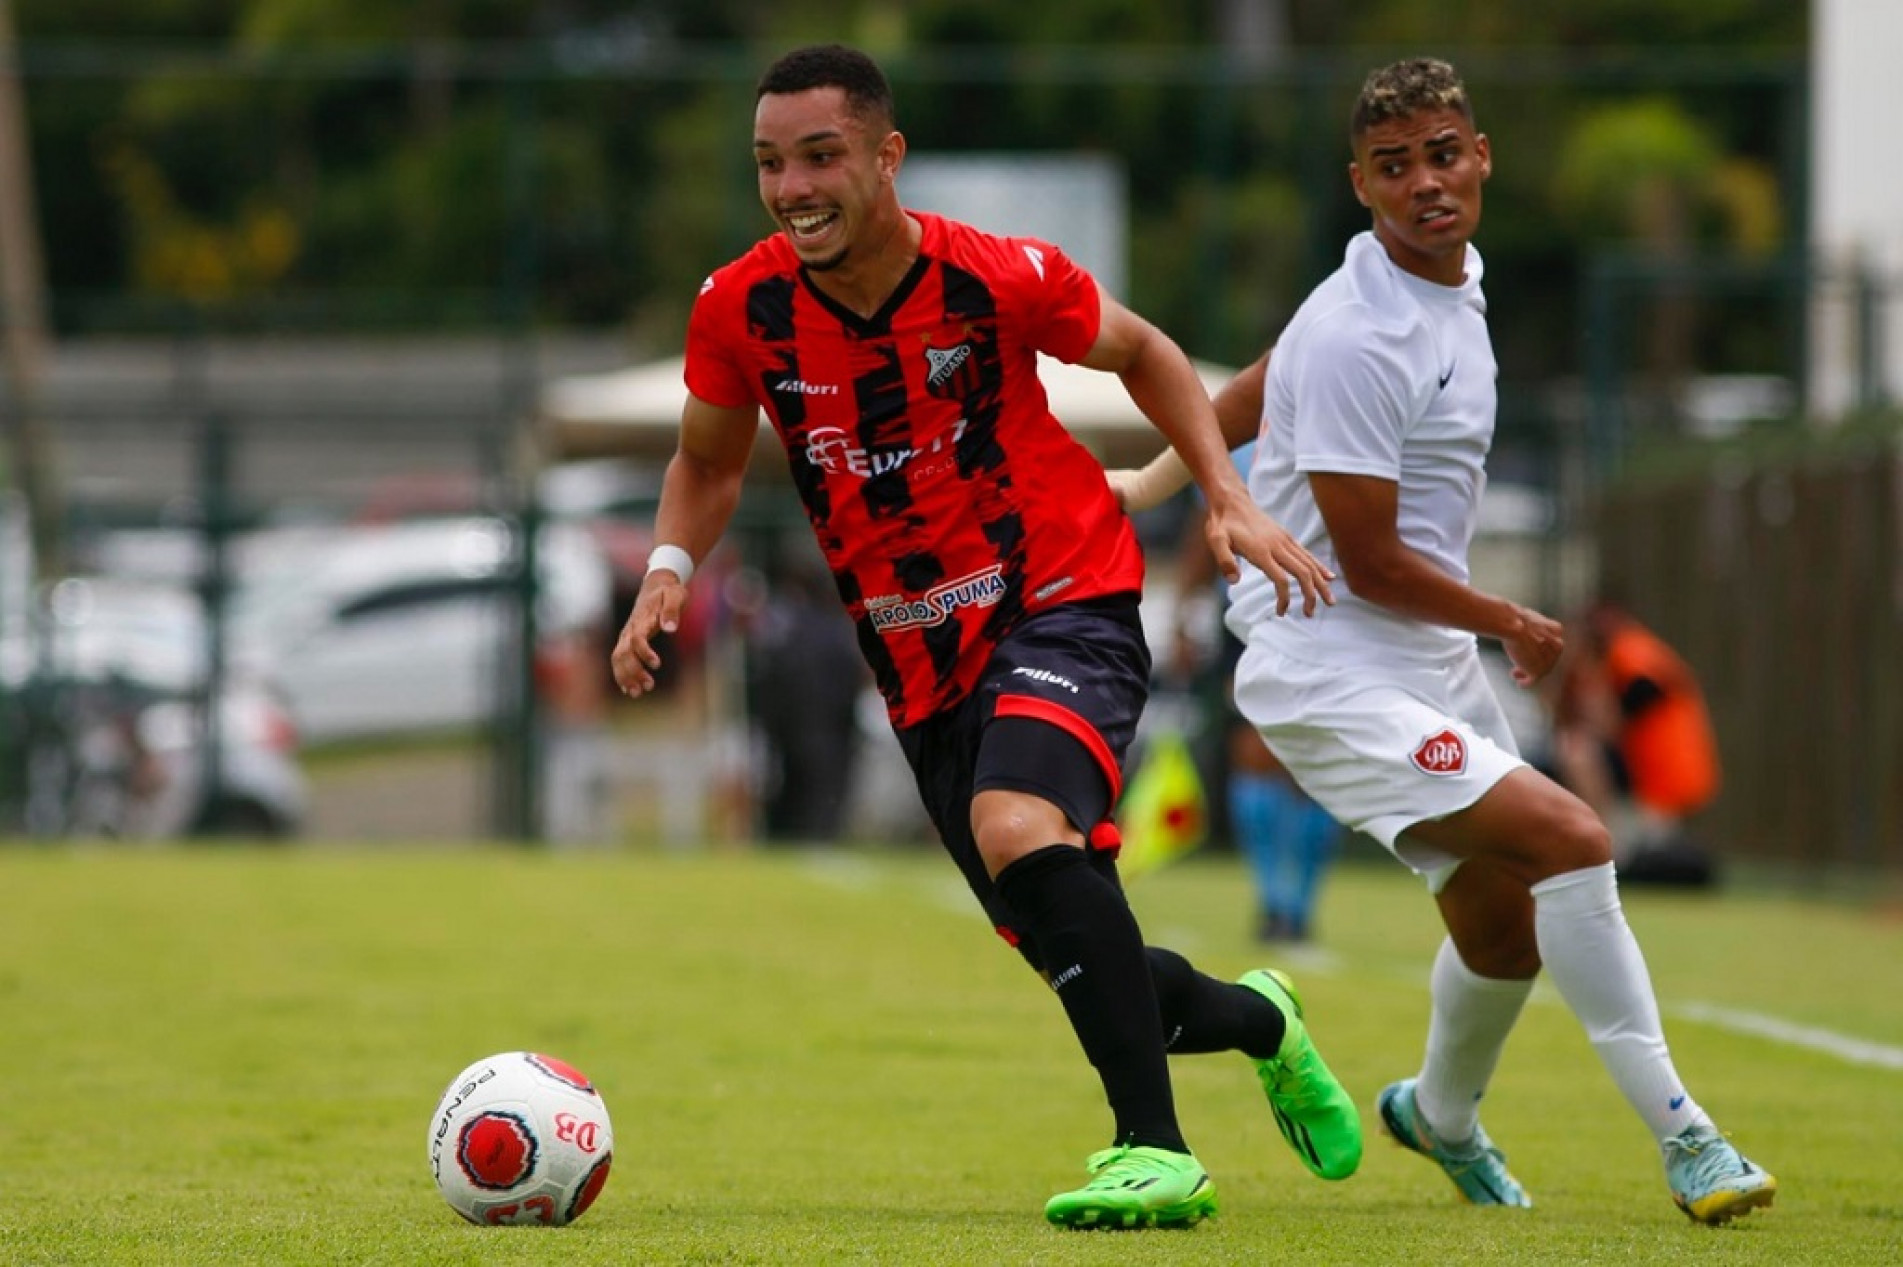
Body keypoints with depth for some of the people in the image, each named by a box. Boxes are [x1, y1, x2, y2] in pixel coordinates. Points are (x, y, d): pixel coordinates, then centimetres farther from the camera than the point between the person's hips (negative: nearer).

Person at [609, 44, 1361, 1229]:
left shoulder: (999, 278, -16)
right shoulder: (741, 311, -8)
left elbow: (1146, 354, 4)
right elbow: (709, 464, 11)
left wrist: (1231, 498, -7)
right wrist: (669, 574, -8)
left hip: (1064, 605, -4)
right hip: (924, 669, 4)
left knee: (1019, 828, -34)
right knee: (1074, 956, 5)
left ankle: (1155, 1149, -29)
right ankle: (1260, 1022, 39)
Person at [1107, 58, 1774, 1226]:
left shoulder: (1455, 277, 7)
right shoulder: (1358, 338, -23)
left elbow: (1264, 381, 22)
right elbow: (1369, 563, -20)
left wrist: (1155, 477, 30)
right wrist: (1518, 626, -7)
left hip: (1434, 667, 9)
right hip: (1333, 677, -9)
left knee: (1506, 927, 17)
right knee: (1572, 840, -24)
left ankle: (1443, 1115, 46)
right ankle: (1678, 1130, -20)